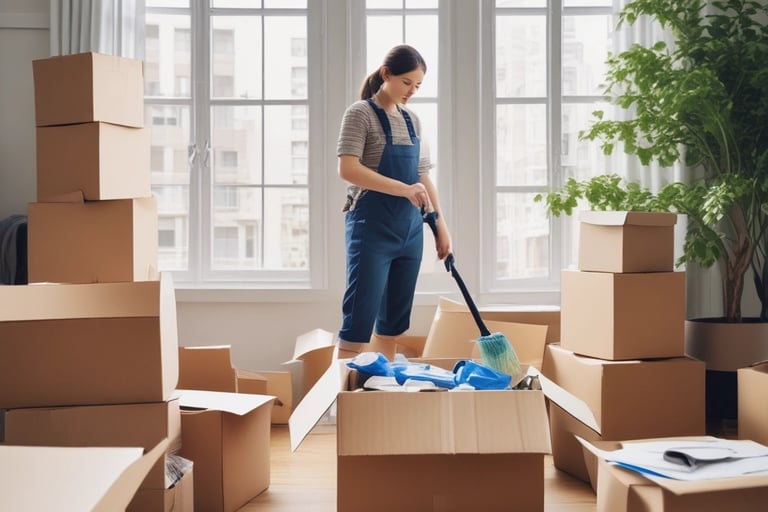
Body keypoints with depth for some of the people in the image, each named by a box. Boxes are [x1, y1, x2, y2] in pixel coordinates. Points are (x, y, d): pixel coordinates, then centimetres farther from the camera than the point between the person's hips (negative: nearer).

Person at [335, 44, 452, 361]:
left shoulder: (412, 120, 15)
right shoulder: (361, 113, -5)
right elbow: (348, 169, -17)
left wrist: (441, 224, 12)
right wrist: (404, 189, -23)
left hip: (410, 229, 7)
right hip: (372, 228, -7)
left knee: (393, 323, 10)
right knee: (360, 321, -9)